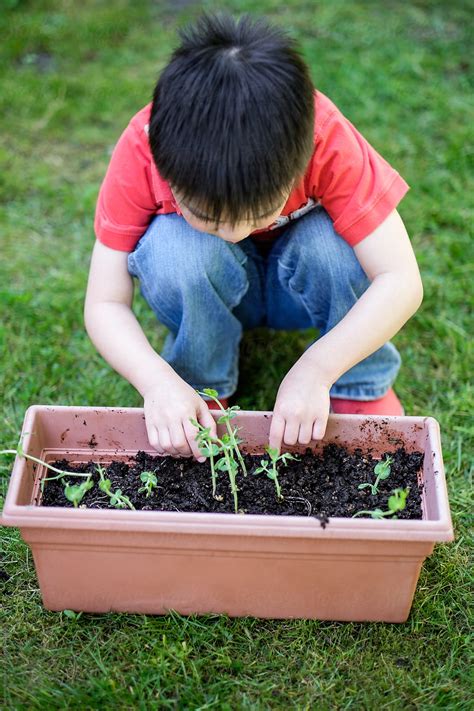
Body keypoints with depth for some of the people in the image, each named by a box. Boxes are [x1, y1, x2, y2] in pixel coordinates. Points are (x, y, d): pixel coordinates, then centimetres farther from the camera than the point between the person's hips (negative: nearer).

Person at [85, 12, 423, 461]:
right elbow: (104, 304, -25)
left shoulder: (327, 140, -32)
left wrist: (316, 370, -42)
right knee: (171, 247, -33)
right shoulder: (142, 151, -30)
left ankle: (362, 388, -8)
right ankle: (204, 387, -8)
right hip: (204, 288, 0)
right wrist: (158, 382, -42)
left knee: (333, 240, -34)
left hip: (296, 284, 0)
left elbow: (401, 282, -32)